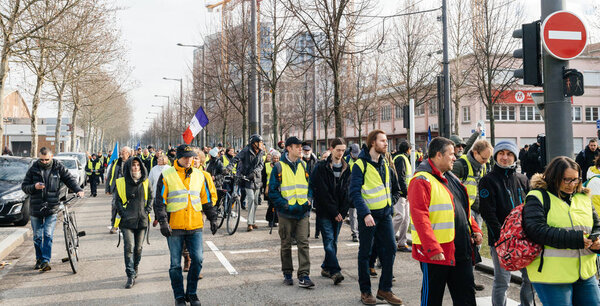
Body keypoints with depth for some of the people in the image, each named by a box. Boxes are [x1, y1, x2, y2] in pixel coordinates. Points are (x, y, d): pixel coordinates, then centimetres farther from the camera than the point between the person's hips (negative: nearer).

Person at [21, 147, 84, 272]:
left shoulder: (59, 168, 1)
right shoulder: (33, 169, 2)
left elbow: (70, 179, 1)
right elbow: (24, 186, 5)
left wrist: (78, 190, -17)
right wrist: (34, 187, -17)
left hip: (52, 208, -2)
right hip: (35, 208, 2)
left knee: (48, 235, -10)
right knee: (37, 236, 11)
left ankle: (46, 261, -6)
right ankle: (39, 259, 27)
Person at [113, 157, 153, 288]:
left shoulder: (146, 182, 6)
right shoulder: (121, 182, 2)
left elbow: (151, 197, 14)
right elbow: (117, 200, 6)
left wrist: (147, 211, 2)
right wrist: (122, 212, -6)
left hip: (142, 220, 2)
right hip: (127, 220, -2)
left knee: (138, 248, 8)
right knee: (129, 247, -10)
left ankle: (134, 269, 28)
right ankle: (131, 276, -6)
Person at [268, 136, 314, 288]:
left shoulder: (303, 165, 9)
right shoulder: (279, 167, -3)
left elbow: (311, 185, 17)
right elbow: (272, 190, -4)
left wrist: (308, 200, 0)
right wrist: (284, 204, -13)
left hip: (303, 212, 3)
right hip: (286, 213, -2)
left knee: (303, 243, -4)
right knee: (286, 244, 9)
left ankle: (304, 276, -3)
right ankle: (287, 273, 22)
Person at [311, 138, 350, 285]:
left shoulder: (346, 169, 8)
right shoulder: (321, 167, -5)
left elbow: (347, 191, 6)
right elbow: (323, 192, -10)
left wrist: (342, 212, -4)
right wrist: (334, 211, -11)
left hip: (339, 212, 4)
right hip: (324, 211, -4)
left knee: (334, 240, 9)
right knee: (329, 240, -11)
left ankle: (326, 267, 22)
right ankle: (334, 271, -13)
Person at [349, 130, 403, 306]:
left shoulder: (385, 165, 11)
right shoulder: (360, 165, -10)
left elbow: (395, 189, 25)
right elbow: (354, 192, -17)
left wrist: (390, 203, 11)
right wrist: (365, 213, -25)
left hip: (385, 214, 6)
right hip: (368, 215, -6)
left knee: (390, 248, 3)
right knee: (365, 253, 4)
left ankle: (385, 289, 16)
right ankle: (365, 291, 16)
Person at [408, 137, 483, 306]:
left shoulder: (451, 177, 15)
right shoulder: (422, 180, -16)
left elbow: (464, 209, 24)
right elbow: (420, 217, -23)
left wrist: (475, 229, 11)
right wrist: (433, 248, -28)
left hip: (461, 251, 9)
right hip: (435, 253, -9)